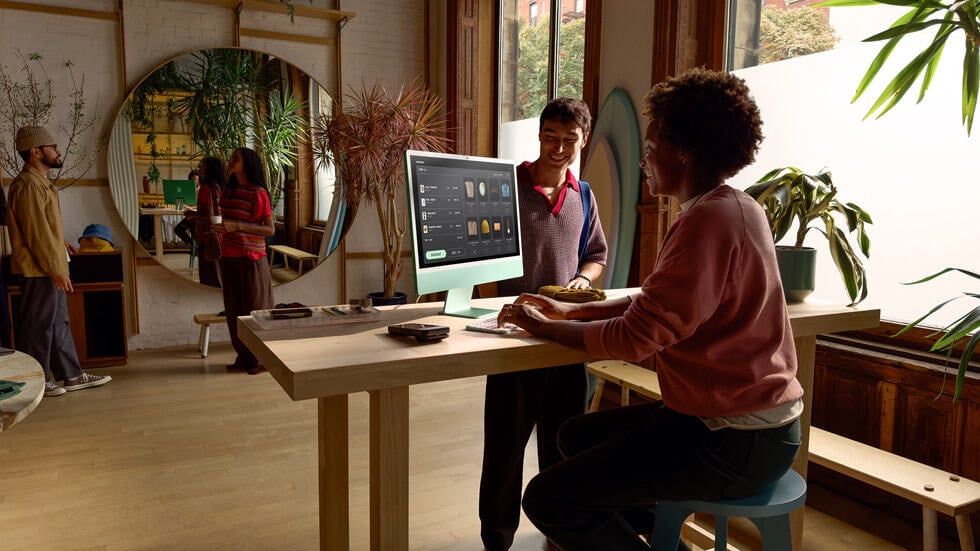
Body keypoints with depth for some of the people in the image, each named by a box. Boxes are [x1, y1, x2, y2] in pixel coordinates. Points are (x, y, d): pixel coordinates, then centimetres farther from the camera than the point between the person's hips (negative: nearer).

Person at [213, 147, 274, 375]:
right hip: (230, 258, 7)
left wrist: (238, 225, -22)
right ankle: (244, 357, 21)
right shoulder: (229, 190, 12)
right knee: (234, 310, 10)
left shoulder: (258, 193, -10)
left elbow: (270, 229, -14)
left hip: (251, 259, -7)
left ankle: (262, 360, 10)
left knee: (255, 309, 0)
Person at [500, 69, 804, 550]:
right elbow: (651, 302, 15)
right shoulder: (729, 208, 11)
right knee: (577, 436, 20)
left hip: (735, 444, -10)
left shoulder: (709, 220, -23)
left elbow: (633, 338, -23)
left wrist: (542, 327, -8)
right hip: (745, 415, 10)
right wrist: (569, 311, 11)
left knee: (547, 499, -10)